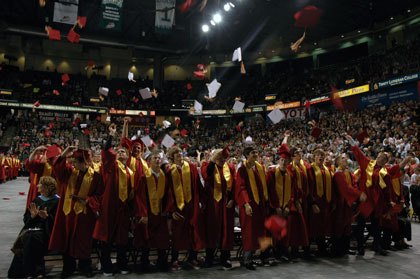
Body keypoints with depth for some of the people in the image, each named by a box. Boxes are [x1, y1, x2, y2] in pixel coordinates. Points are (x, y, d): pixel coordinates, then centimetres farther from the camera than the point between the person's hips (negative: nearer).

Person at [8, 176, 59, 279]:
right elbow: (25, 219, 15)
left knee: (32, 237, -32)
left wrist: (47, 217, -21)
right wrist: (32, 215, -5)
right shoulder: (37, 200, 16)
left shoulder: (56, 201, -2)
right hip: (32, 228, 5)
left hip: (46, 231, -5)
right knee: (25, 237, -27)